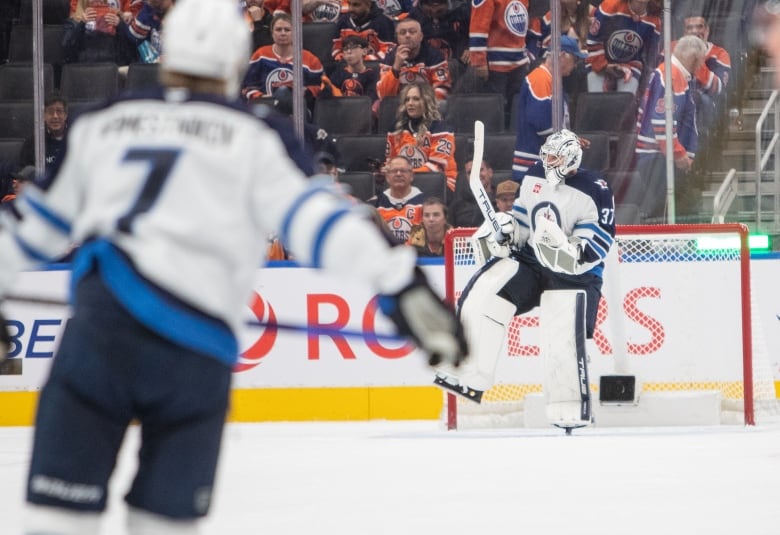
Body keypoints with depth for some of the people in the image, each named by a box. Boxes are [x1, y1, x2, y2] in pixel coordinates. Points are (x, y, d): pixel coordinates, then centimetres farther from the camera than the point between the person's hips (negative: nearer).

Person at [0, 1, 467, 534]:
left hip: (100, 326, 2)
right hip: (196, 351, -2)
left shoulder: (99, 124, 20)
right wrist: (403, 284, -8)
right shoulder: (254, 137, 10)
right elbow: (316, 214, -3)